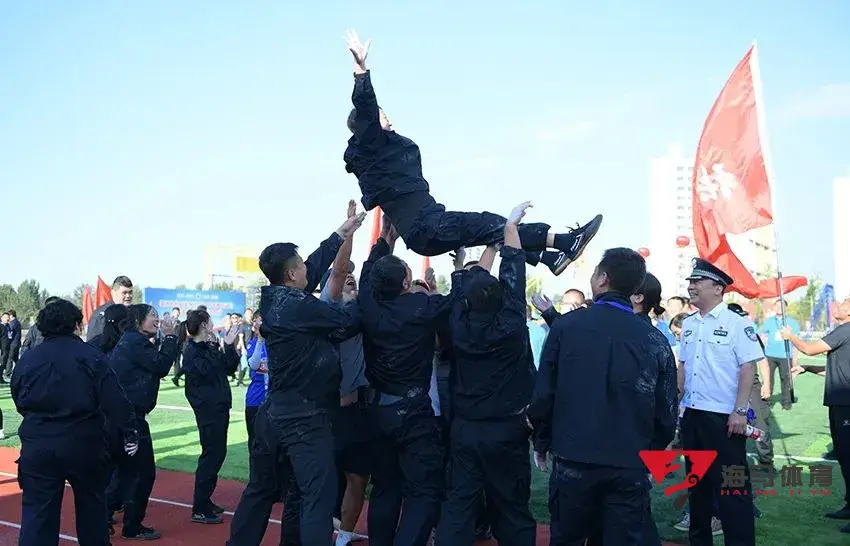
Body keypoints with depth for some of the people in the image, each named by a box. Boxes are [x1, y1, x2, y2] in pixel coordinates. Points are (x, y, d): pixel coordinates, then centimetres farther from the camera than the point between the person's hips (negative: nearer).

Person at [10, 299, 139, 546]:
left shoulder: (27, 359, 1)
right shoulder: (90, 356, -8)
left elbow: (19, 403, 11)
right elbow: (115, 400, -11)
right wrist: (129, 432, -4)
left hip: (37, 446, 2)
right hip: (83, 444, -1)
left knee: (37, 512, 5)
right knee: (91, 506, 17)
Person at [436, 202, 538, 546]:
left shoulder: (459, 327, -8)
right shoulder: (511, 327, -14)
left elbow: (462, 282, 6)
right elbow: (513, 276, -6)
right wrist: (510, 226, 2)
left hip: (464, 428, 2)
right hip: (507, 430, -2)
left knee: (458, 503, 5)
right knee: (511, 506, 9)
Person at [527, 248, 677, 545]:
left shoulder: (567, 325, -4)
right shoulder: (655, 339, 0)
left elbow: (543, 393, -5)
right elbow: (666, 412, 1)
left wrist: (542, 443, 10)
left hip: (573, 460, -1)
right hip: (630, 467, 1)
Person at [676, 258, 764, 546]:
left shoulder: (737, 323, -10)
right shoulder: (688, 324, 10)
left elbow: (748, 368, -14)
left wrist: (740, 411, -19)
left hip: (724, 417, -7)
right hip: (692, 415, 7)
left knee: (730, 484, -2)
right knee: (697, 480, 16)